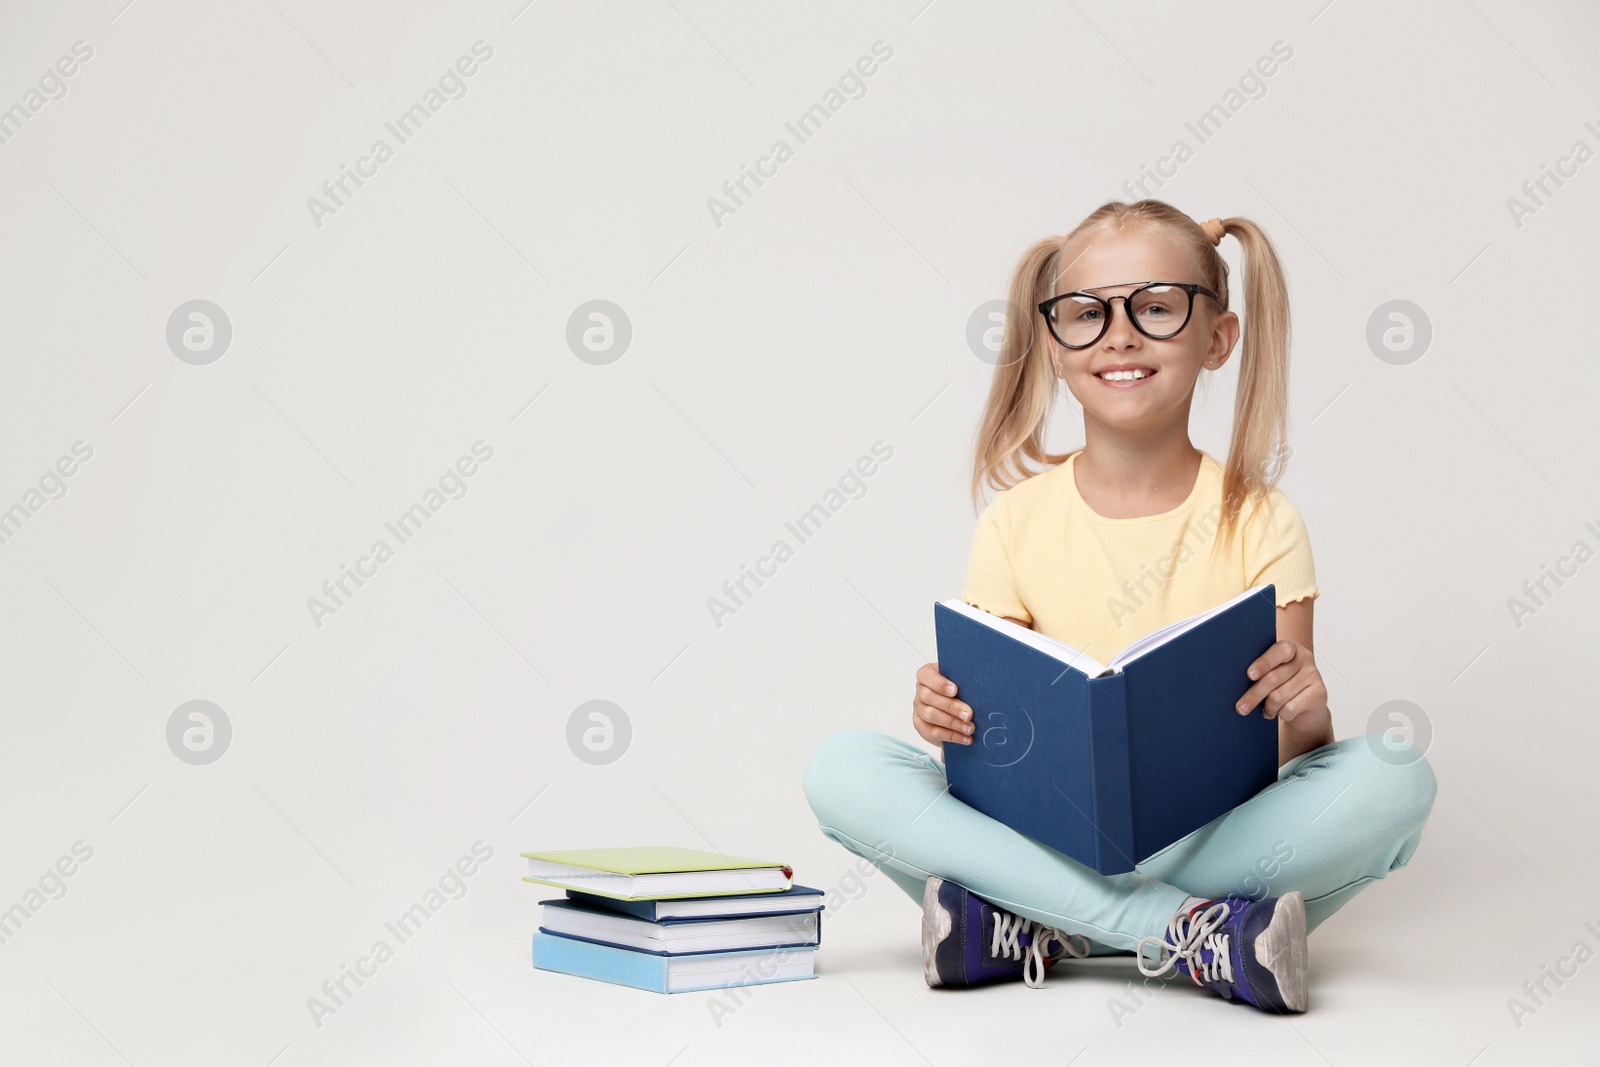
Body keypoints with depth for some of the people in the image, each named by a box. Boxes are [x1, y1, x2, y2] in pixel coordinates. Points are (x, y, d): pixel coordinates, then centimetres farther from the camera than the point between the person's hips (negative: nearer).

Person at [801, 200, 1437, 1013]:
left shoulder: (1259, 524, -1)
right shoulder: (1017, 521, 1)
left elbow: (1292, 748, -3)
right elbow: (991, 719, 1)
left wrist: (1307, 715, -27)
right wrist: (947, 716, -22)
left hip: (1207, 837, 0)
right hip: (1045, 836, 1)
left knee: (1395, 777, -27)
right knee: (840, 769, -24)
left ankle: (1036, 932, -24)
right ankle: (1196, 932, -28)